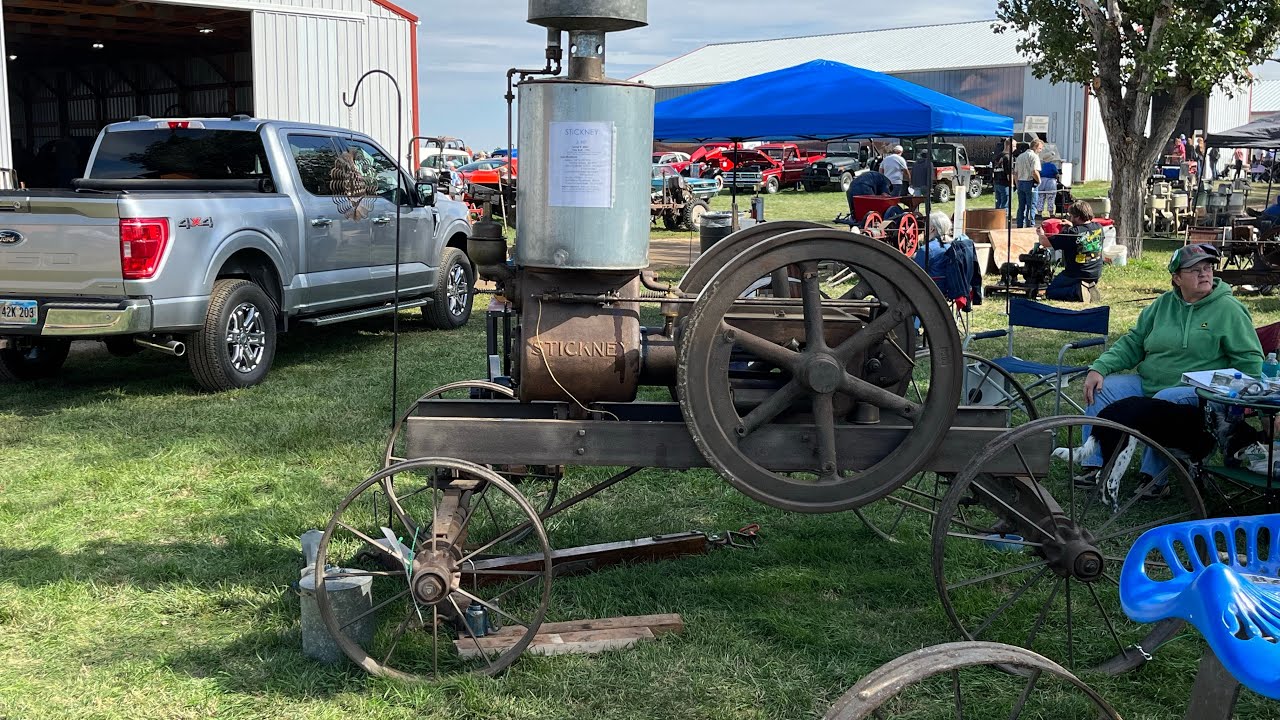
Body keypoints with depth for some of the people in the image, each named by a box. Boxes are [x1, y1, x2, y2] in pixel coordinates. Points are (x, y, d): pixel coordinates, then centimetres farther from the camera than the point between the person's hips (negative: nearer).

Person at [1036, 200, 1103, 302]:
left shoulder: (1071, 233, -20)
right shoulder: (1099, 228, -3)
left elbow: (1045, 243, -15)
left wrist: (1041, 234, 7)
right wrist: (1071, 225, 27)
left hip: (1076, 275, -7)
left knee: (1049, 292, 8)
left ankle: (1077, 291, -14)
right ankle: (1088, 289, 7)